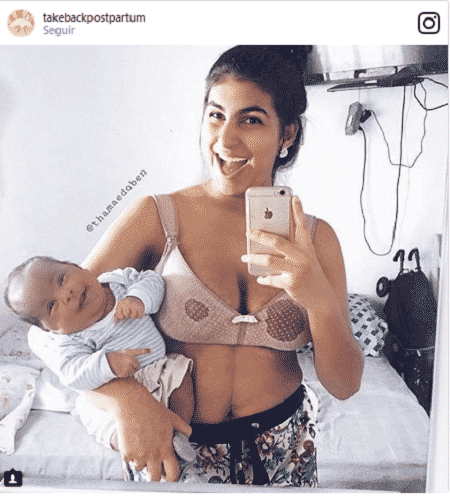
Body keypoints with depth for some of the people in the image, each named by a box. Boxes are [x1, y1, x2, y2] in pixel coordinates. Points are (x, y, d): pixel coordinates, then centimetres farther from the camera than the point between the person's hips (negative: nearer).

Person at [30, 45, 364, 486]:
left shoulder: (315, 237, -7)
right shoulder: (155, 217, -13)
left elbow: (344, 385, -8)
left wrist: (320, 299, -27)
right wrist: (125, 398, -28)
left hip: (284, 447, 3)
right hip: (178, 445, -2)